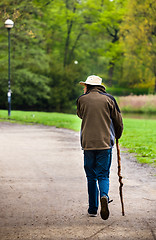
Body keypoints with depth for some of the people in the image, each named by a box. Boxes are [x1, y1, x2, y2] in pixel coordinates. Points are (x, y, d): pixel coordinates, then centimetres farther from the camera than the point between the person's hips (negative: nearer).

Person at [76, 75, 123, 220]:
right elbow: (118, 121, 6)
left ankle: (93, 209, 11)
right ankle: (104, 196, -25)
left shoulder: (82, 99, 3)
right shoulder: (109, 99, 2)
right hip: (105, 143, 0)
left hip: (88, 143, 1)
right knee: (103, 175, 5)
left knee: (91, 177, 10)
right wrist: (117, 136, 24)